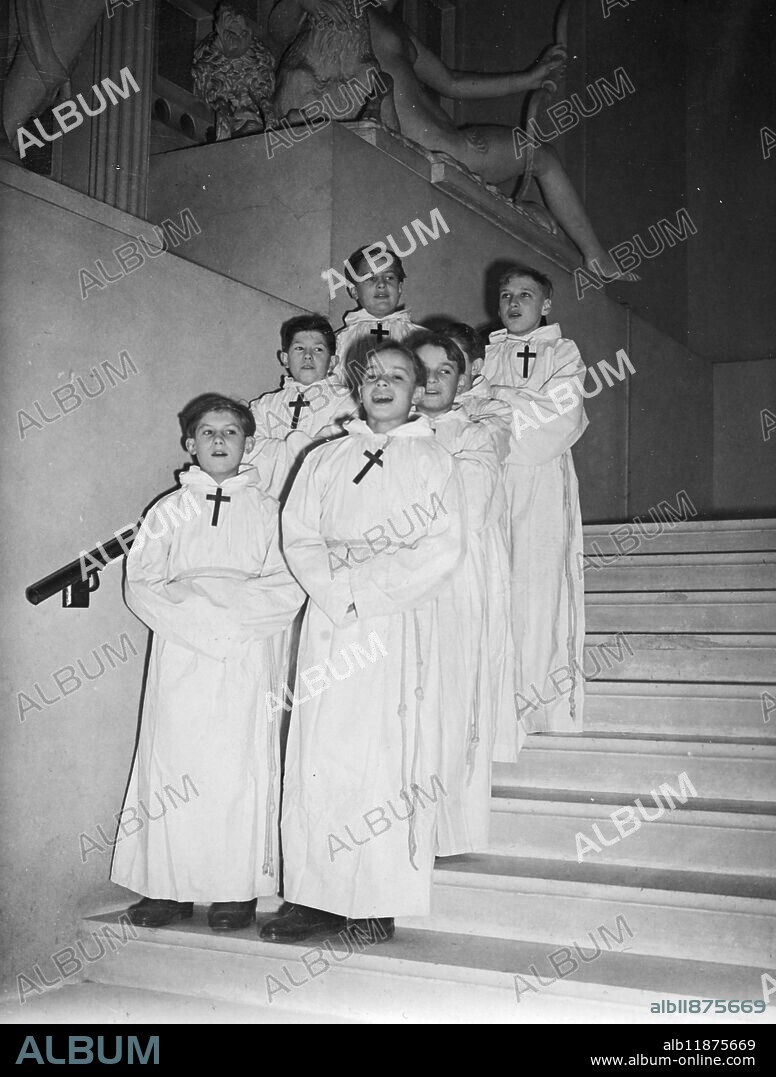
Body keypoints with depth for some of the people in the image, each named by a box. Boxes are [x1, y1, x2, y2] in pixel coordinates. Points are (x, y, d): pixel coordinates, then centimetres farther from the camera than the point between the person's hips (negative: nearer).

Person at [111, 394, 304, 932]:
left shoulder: (266, 511, 8)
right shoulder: (169, 512, 12)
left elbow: (290, 589, -3)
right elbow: (140, 585, 3)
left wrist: (201, 590, -10)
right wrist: (198, 618, -12)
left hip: (247, 662, -1)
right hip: (179, 656, 2)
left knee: (238, 767, -4)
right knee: (172, 769, -1)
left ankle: (238, 890, 5)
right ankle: (170, 887, 8)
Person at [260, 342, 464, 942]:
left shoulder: (431, 459, 8)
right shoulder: (324, 459, 17)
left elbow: (443, 549, -3)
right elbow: (299, 537, 6)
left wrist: (368, 587, -11)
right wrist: (339, 592, -10)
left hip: (401, 621, -2)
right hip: (330, 618, 3)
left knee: (390, 753, -5)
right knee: (321, 752, -2)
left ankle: (378, 903, -2)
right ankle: (318, 898, 2)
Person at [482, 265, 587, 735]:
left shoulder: (563, 353, 13)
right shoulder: (484, 355, 23)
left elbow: (560, 416, -2)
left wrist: (497, 400, -4)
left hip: (540, 481, -3)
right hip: (487, 478, 3)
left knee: (536, 574, -12)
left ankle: (540, 700, -12)